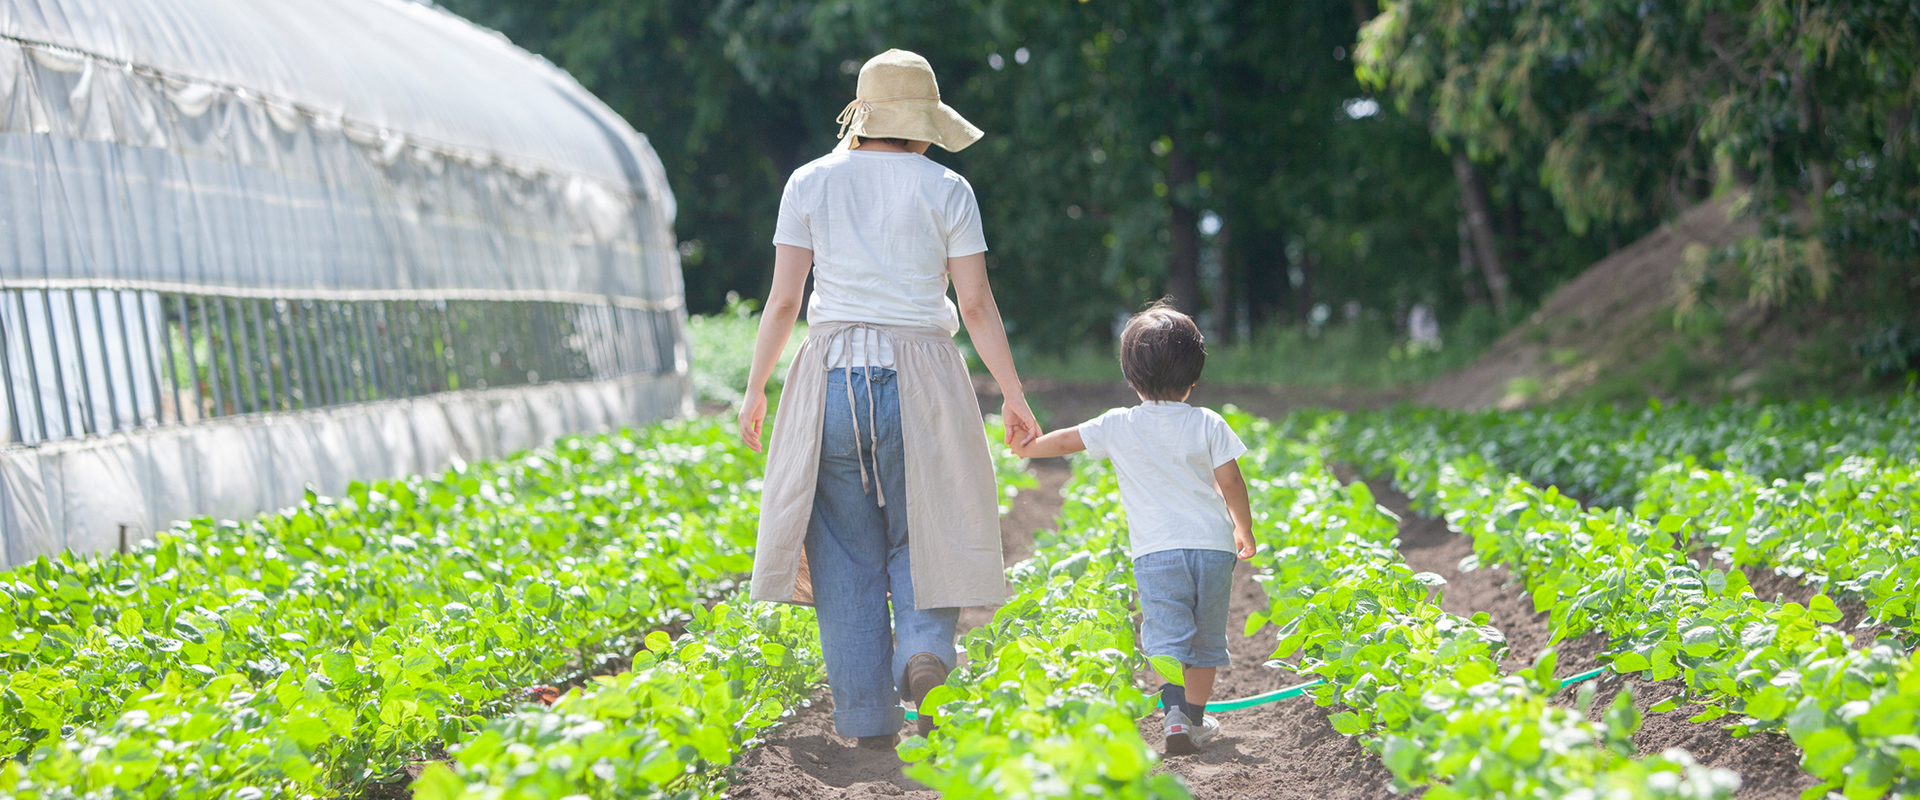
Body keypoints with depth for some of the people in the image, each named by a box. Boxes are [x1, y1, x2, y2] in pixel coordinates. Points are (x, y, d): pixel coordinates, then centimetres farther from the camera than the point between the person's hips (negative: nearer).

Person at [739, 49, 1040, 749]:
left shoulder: (811, 184, 5)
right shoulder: (945, 190, 1)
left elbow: (784, 298, 2)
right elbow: (977, 305, -1)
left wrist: (755, 389, 12)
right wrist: (1014, 395, 6)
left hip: (831, 373, 1)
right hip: (921, 375, -1)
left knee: (847, 548, 7)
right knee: (922, 534, 12)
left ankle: (867, 718, 5)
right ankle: (924, 646, -17)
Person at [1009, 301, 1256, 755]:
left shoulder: (1119, 427, 2)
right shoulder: (1208, 425, 2)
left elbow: (1064, 441, 12)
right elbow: (1231, 484, 3)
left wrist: (1025, 449, 32)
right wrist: (1245, 531, 19)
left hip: (1157, 551, -2)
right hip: (1213, 545, 2)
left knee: (1167, 636, -7)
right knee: (1206, 639, 15)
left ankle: (1175, 716, -26)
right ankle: (1196, 719, 20)